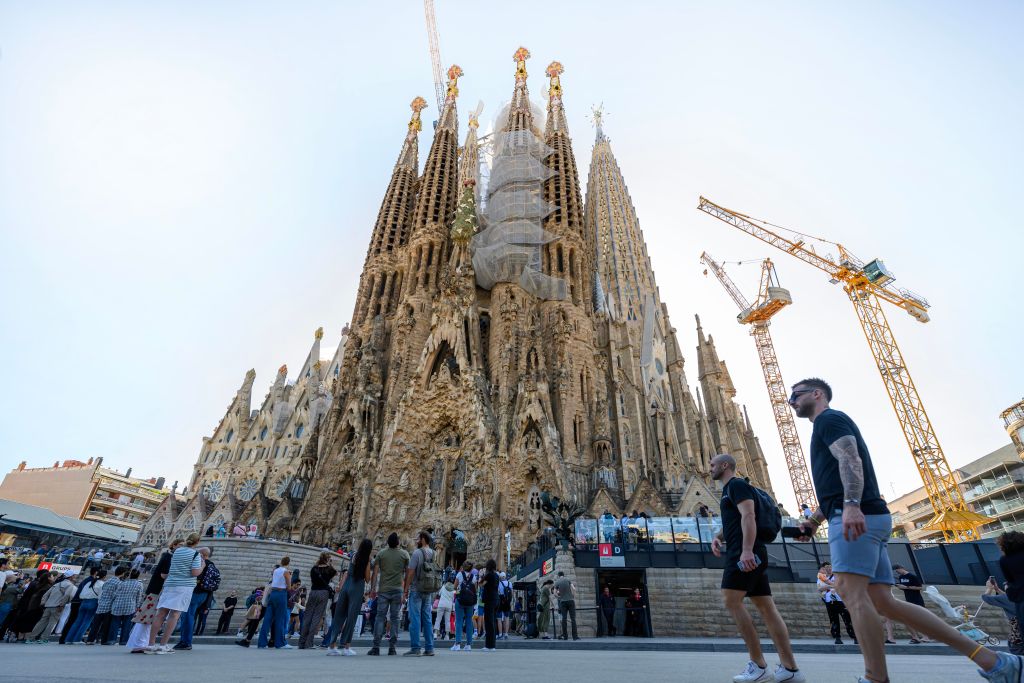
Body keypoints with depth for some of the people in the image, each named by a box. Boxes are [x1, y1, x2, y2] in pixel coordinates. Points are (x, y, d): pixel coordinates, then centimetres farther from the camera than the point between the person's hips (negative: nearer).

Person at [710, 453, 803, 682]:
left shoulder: (737, 484, -6)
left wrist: (747, 550, -30)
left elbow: (748, 516, -19)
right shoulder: (729, 490, 24)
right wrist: (717, 537, 10)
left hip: (746, 553, -10)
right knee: (766, 607, 6)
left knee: (731, 600, -13)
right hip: (746, 554, 10)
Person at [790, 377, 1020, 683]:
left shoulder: (829, 418, 0)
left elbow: (849, 459, -18)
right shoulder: (826, 427, 30)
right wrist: (815, 520, 25)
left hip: (856, 516, -10)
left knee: (851, 591, -15)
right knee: (882, 601, 5)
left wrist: (851, 505, -31)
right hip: (865, 519, 10)